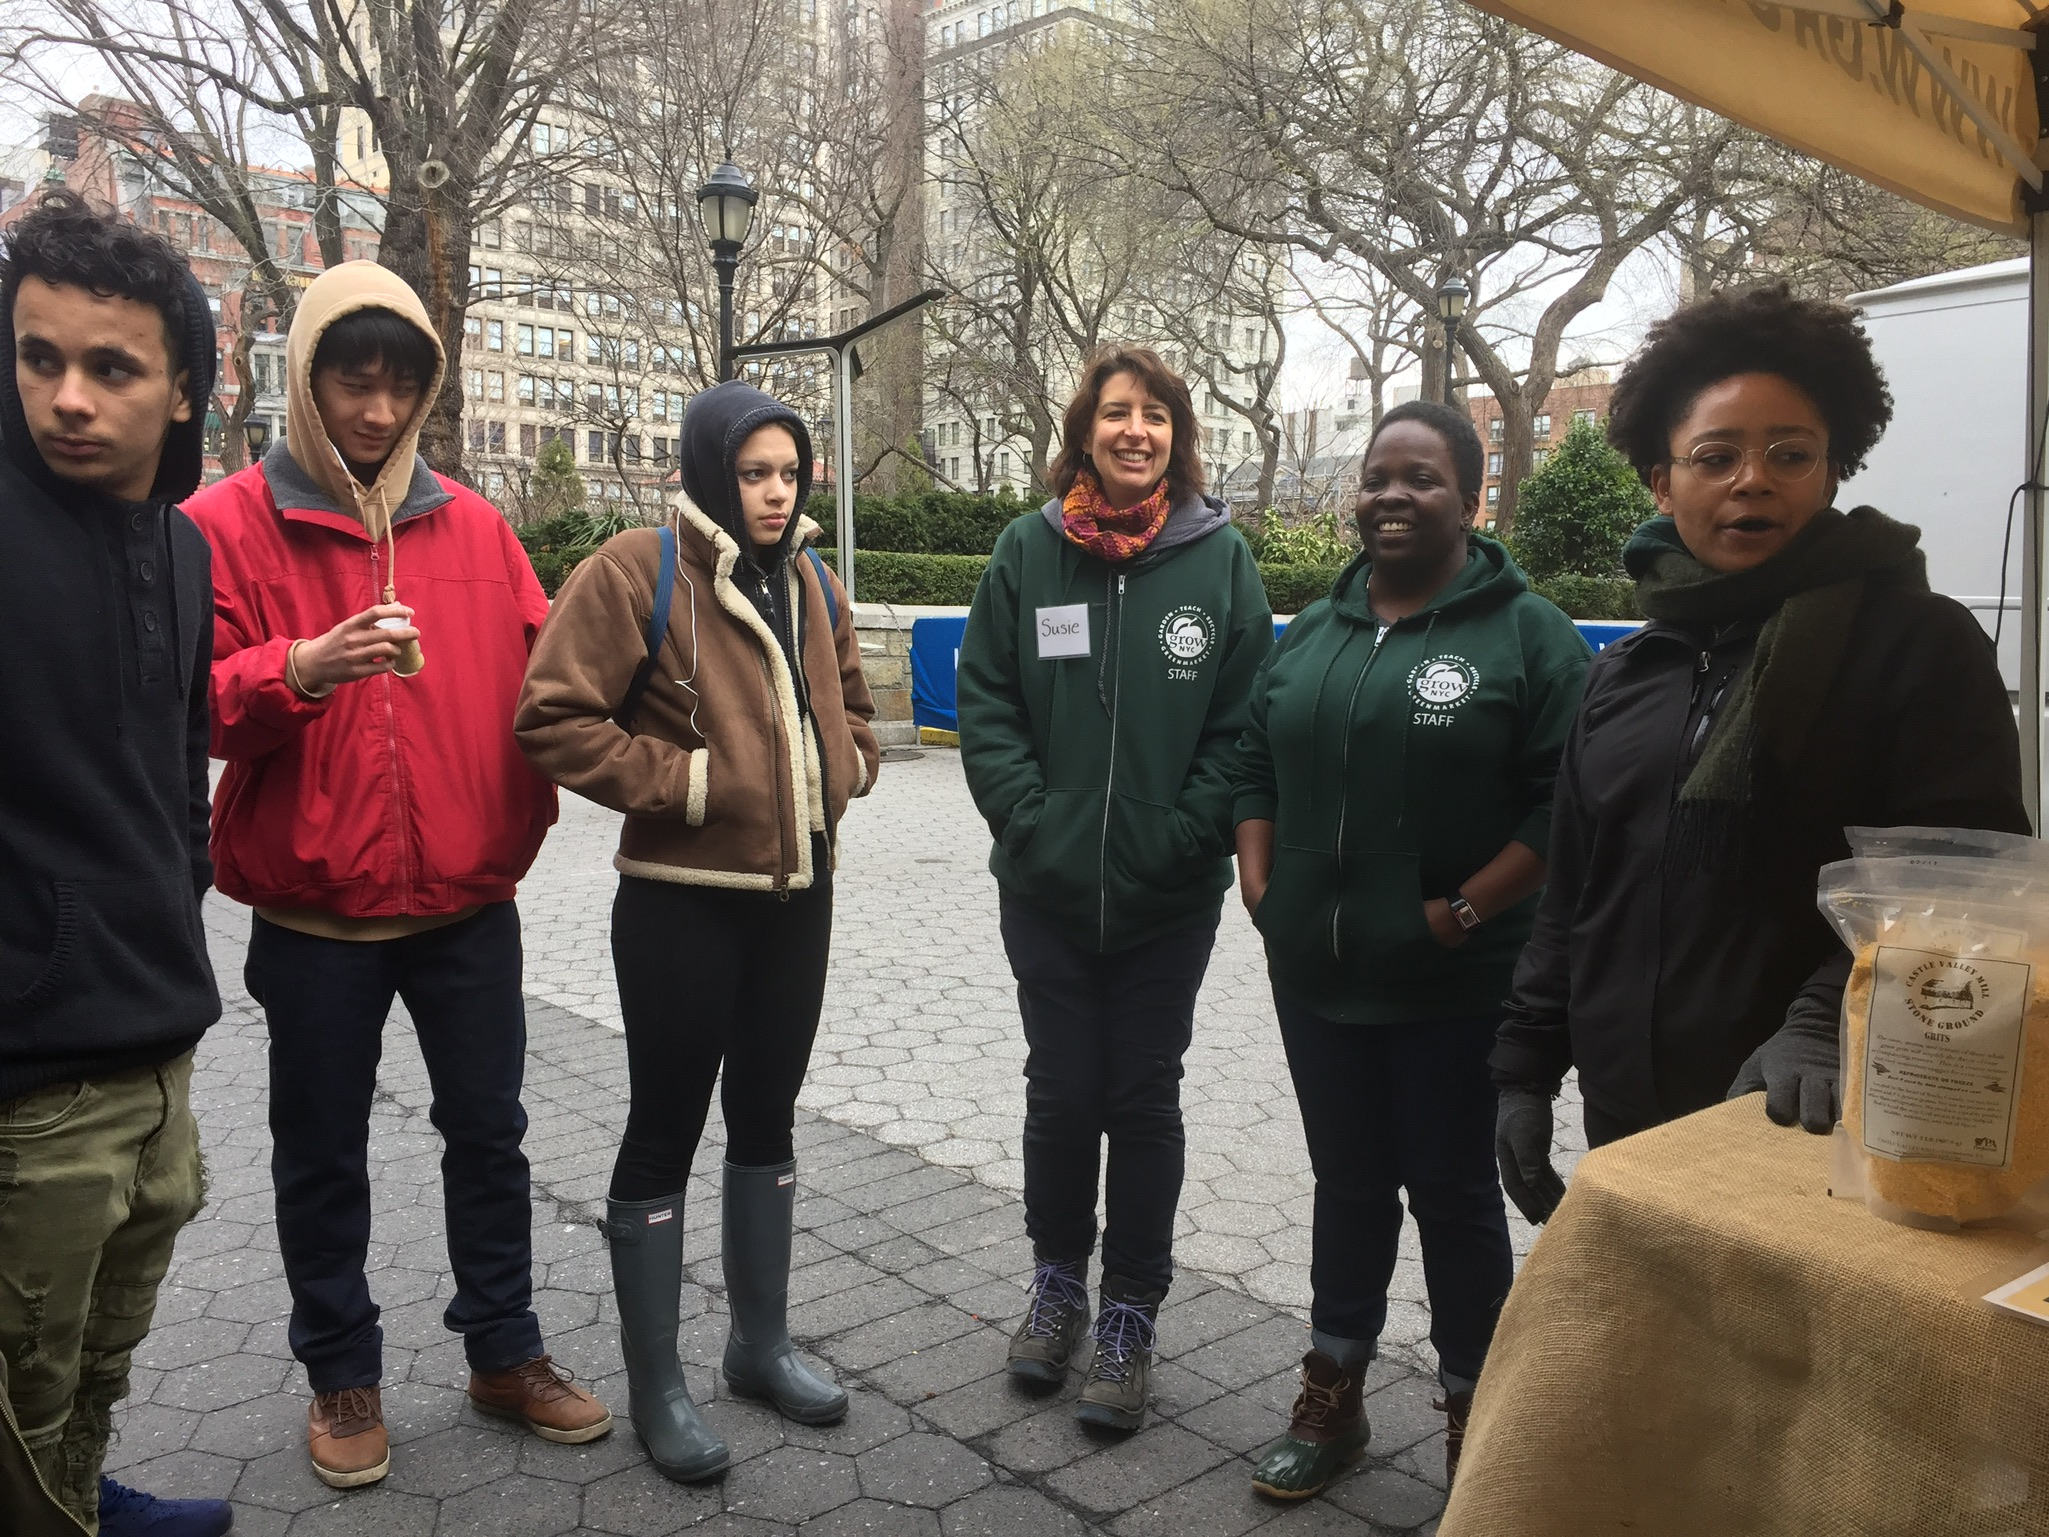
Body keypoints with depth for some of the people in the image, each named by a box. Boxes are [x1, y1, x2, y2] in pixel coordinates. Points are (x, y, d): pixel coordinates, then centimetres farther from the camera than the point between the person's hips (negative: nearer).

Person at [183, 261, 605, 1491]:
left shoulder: (473, 525, 4)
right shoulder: (228, 525, -5)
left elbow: (538, 674, 6)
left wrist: (525, 817, -6)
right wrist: (299, 668, -28)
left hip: (468, 897, 3)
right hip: (314, 911, -2)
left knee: (489, 1132, 12)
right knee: (324, 1154, 12)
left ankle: (506, 1353, 29)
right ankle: (342, 1375, 31)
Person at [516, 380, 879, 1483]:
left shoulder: (810, 583, 9)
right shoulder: (636, 572, -12)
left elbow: (848, 702, 22)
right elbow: (553, 719, -16)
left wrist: (844, 764, 3)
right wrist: (685, 781, -18)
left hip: (797, 895, 6)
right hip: (682, 903, -6)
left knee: (766, 1119, 17)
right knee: (667, 1129, 6)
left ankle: (762, 1343, 34)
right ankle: (654, 1384, 22)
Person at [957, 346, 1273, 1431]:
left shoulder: (1220, 556, -2)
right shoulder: (1028, 549, 0)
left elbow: (1244, 721, -3)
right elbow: (985, 703, 0)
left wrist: (1183, 834, -12)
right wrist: (1029, 821, -10)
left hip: (1169, 894, -1)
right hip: (1046, 886, 1)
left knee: (1143, 1100, 9)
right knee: (1060, 1091, 12)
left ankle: (1131, 1316, 25)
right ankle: (1057, 1281, 34)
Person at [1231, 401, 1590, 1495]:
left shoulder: (1527, 634, -7)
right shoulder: (1313, 633, 11)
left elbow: (1567, 802, -13)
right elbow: (1256, 768, 15)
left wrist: (1464, 912, -17)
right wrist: (1259, 885, 2)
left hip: (1455, 987, -5)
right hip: (1317, 977, 5)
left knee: (1455, 1196, 9)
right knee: (1347, 1185, 17)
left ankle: (1472, 1422, 28)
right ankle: (1332, 1400, 33)